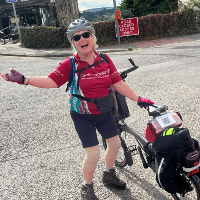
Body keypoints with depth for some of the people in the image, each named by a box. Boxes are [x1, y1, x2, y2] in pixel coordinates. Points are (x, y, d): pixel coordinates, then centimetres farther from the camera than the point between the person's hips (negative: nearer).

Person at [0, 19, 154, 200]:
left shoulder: (104, 60, -7)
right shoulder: (70, 64, -17)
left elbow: (119, 84, -3)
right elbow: (51, 81, -26)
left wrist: (138, 99, -3)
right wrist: (24, 79, -39)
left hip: (104, 112, 5)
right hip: (83, 116, -5)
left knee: (115, 143, 16)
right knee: (93, 154, -6)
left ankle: (109, 174, 44)